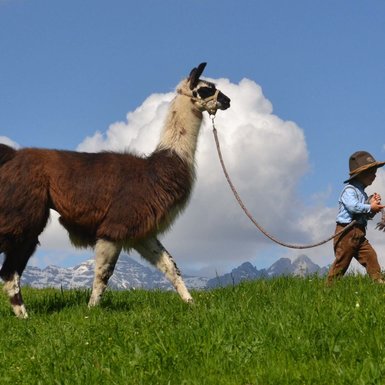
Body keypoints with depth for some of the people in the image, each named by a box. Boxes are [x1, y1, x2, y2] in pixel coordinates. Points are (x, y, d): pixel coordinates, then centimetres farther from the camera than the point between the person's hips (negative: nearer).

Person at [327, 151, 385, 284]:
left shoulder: (362, 193, 20)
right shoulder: (349, 190, -9)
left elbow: (368, 216, 21)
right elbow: (353, 206, -27)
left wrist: (373, 203, 4)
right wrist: (370, 207, -16)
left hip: (359, 234, 9)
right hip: (347, 232, -9)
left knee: (370, 255, -3)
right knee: (342, 261, -6)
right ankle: (329, 285, 1)